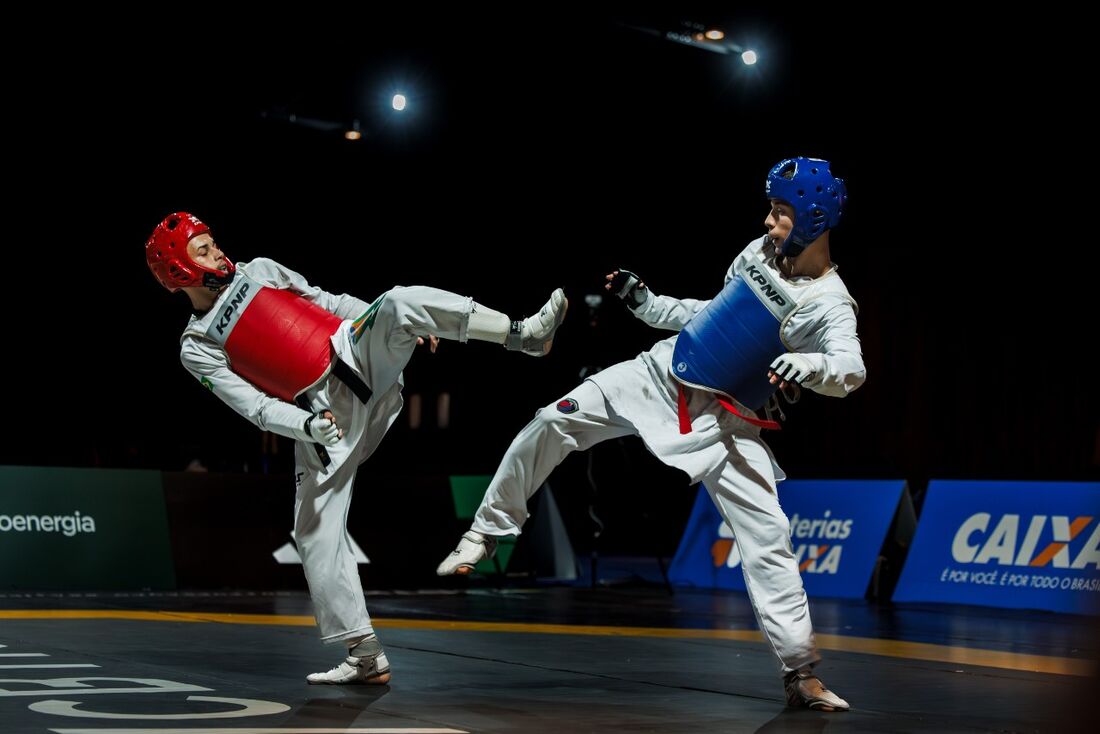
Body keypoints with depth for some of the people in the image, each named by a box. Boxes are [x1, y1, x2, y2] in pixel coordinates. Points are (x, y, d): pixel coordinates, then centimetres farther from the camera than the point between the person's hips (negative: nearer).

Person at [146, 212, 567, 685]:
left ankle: (523, 335, -35)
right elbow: (256, 407, -6)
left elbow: (327, 302, 18)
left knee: (397, 303, -28)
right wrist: (308, 425, -25)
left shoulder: (259, 271, 13)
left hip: (357, 356, 1)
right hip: (317, 417, -1)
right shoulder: (198, 349, 2)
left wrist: (402, 323, 11)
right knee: (315, 533, -8)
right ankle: (366, 656, 0)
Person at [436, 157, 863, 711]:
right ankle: (488, 530, 14)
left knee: (767, 536, -13)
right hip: (663, 373, 5)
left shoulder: (831, 305, -17)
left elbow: (851, 373, -36)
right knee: (554, 422, -2)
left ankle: (800, 671, -5)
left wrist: (811, 364, -57)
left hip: (725, 422, -5)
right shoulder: (759, 251, 1)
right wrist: (646, 304, 14)